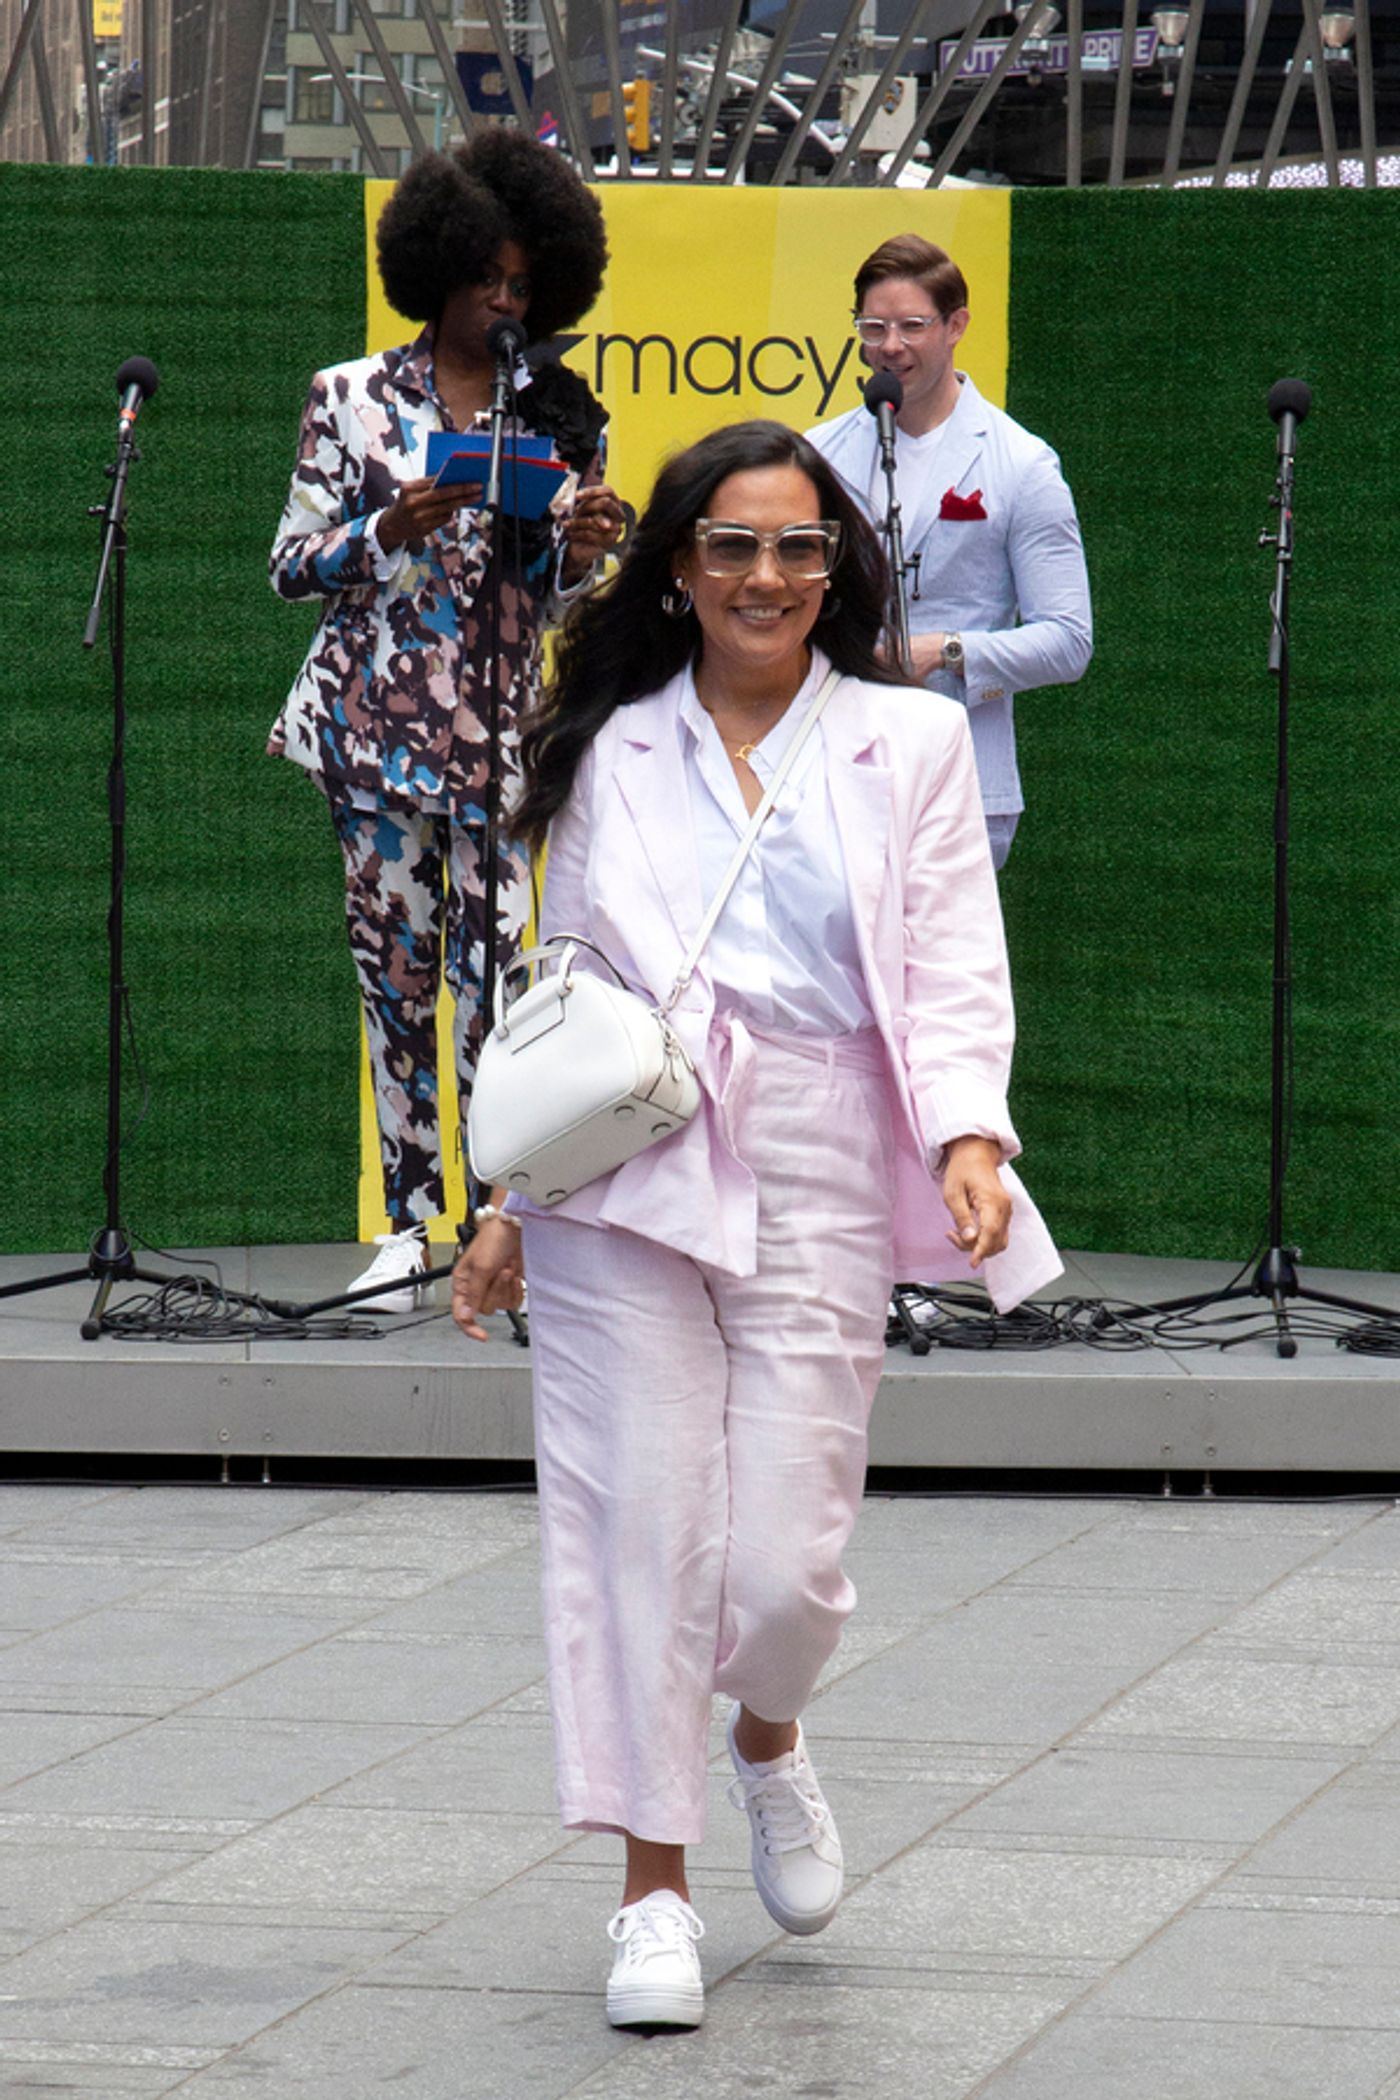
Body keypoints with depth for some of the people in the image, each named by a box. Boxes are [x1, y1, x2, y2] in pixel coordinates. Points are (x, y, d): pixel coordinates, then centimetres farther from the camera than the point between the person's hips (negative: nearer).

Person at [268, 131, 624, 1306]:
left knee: (493, 969, -8)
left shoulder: (561, 416, 9)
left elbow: (558, 601, 11)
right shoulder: (353, 398, 6)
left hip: (503, 726, 0)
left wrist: (586, 546, -12)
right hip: (376, 721, 0)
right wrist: (393, 527, -15)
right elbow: (293, 568, 2)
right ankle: (410, 1220, 10)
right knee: (393, 968, 3)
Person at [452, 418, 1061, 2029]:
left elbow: (955, 974, 2)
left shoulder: (911, 745, 8)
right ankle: (654, 1893, 5)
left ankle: (767, 1742, 31)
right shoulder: (613, 755, 11)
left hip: (820, 1191, -1)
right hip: (630, 1179, 1)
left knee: (785, 1561, -5)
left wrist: (970, 1138, -16)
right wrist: (516, 1206, 13)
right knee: (643, 1528, -5)